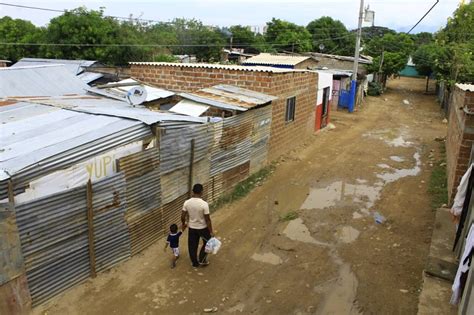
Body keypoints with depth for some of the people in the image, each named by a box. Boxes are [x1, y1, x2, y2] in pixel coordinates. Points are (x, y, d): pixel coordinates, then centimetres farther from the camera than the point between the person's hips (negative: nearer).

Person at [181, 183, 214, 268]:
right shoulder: (204, 204, -26)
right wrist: (211, 232, -9)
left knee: (192, 246, 21)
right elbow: (207, 219, -20)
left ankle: (195, 263, 35)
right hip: (203, 228, -3)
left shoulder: (187, 202, -14)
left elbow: (182, 216, -4)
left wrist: (184, 224, 17)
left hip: (191, 228, 3)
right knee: (207, 243, 24)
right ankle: (202, 260, 27)